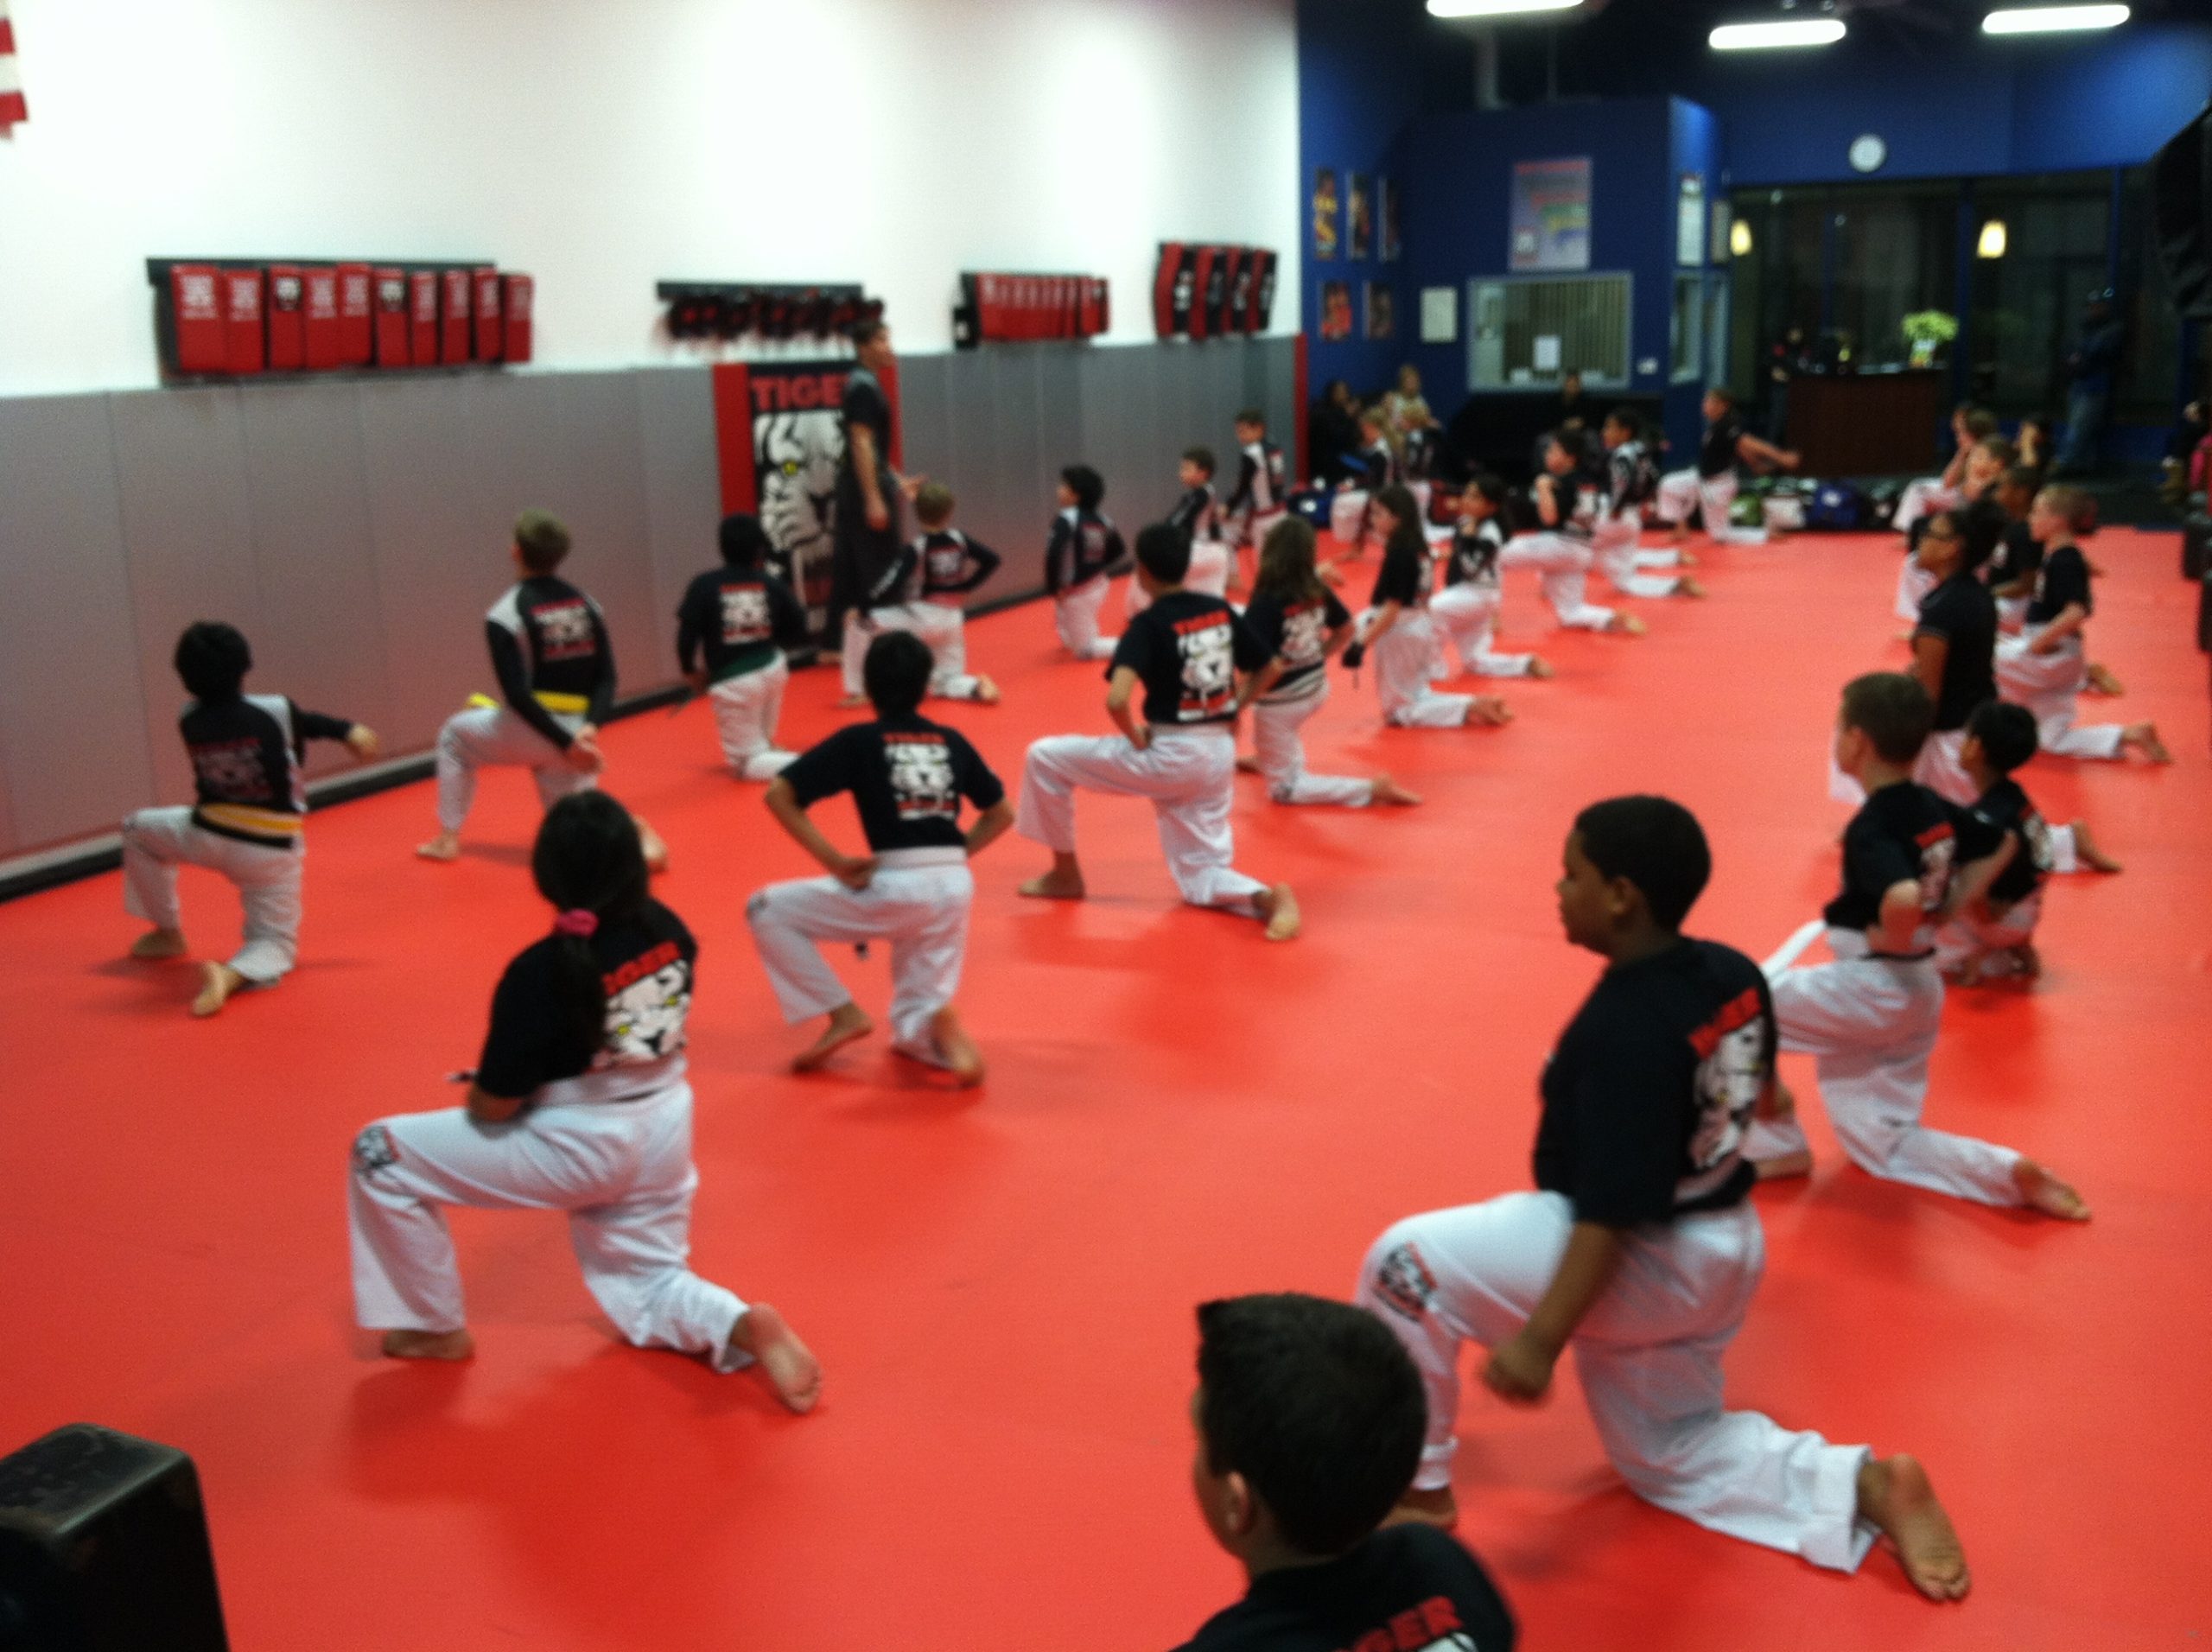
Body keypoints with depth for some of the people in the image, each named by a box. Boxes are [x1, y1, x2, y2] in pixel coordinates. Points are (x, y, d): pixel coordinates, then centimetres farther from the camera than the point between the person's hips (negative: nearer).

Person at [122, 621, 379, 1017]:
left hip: (208, 836, 2)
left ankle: (168, 932, 34)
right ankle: (230, 975, -25)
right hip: (271, 850, -2)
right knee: (275, 943, 11)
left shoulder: (189, 722, -7)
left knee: (139, 828, 32)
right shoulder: (276, 711, -20)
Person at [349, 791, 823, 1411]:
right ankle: (744, 1327, -5)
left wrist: (476, 1087, 6)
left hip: (581, 1146, -6)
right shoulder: (668, 930, -7)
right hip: (665, 1131, 7)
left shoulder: (541, 971, -25)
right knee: (647, 1294, 26)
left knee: (381, 1153, 8)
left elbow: (494, 1106, -15)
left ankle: (437, 1327, 18)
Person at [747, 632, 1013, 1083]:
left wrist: (836, 862, -3)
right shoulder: (952, 741, 13)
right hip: (956, 886, 5)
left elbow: (778, 794, -4)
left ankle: (844, 1014, 6)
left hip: (895, 887, -5)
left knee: (767, 910, 15)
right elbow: (1002, 812, 22)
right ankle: (935, 1022, -15)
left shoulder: (857, 740, 1)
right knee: (910, 1035, 20)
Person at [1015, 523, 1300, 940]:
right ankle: (1267, 898, -15)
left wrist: (1136, 739, -10)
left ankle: (1065, 874, 19)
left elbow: (1116, 700, -28)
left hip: (1168, 756, -7)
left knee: (1044, 757, 8)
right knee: (1199, 877, 17)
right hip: (1219, 757, 7)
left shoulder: (1148, 625, -15)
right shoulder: (1221, 611, 5)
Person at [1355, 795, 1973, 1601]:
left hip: (1646, 1265, -9)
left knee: (1404, 1263, -7)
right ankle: (1868, 1485, 13)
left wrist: (1542, 1339, -28)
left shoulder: (1621, 1029, -29)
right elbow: (1756, 1094, 13)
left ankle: (1416, 1488, 7)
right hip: (1722, 1256, 10)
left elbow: (1614, 1213, -30)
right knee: (1670, 1455, 28)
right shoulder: (1734, 975, -4)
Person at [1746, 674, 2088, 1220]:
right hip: (1920, 992, 9)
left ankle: (1774, 1147, 9)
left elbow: (1903, 900, -39)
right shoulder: (1935, 810, 4)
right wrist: (1946, 911, 12)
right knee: (1880, 1142, 18)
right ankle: (2012, 1174, 2)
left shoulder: (1870, 828, -22)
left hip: (1870, 989, -9)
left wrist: (1891, 942, -19)